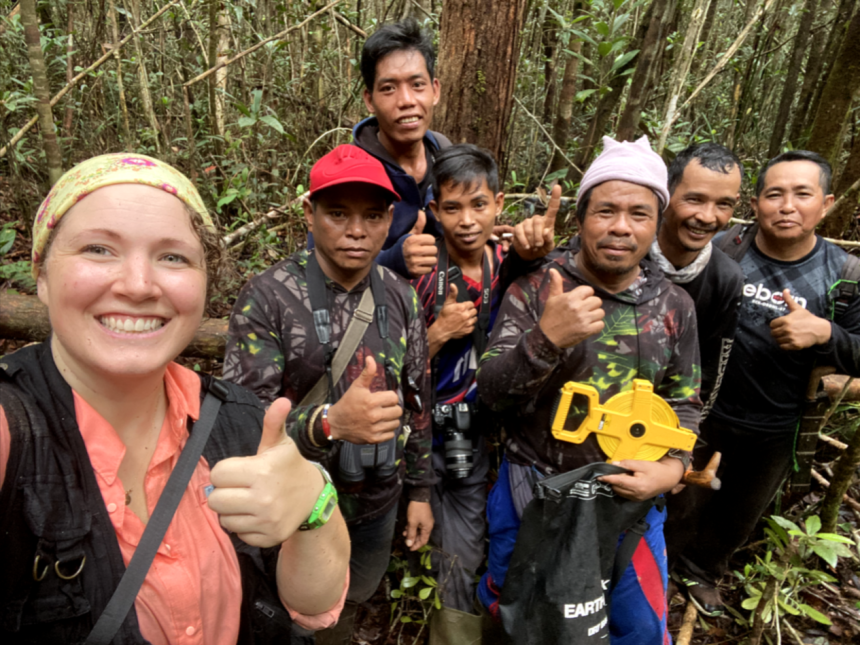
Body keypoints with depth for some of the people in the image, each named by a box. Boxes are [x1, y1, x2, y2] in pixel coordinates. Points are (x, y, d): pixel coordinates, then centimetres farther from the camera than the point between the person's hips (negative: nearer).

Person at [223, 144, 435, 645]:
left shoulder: (401, 297, -5)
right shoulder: (266, 297, -20)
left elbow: (417, 401, 3)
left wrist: (421, 491, 7)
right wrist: (327, 422, -39)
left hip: (379, 501, 4)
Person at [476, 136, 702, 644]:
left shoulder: (674, 306, -2)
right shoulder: (534, 287, -13)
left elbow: (685, 402, 7)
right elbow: (492, 390, -18)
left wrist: (672, 466, -12)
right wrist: (546, 338, -36)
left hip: (629, 495, 2)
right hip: (533, 491, -1)